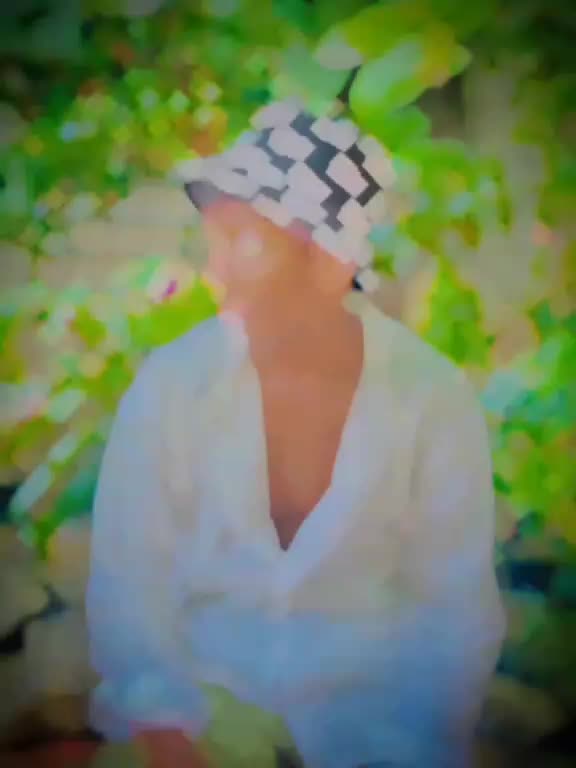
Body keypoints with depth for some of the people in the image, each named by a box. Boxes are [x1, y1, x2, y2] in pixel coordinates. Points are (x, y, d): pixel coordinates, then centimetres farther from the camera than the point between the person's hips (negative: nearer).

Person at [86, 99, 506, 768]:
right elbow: (125, 577, -9)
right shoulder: (171, 382, -11)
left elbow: (456, 608, -8)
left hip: (370, 700, 0)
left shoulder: (434, 397, -12)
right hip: (209, 688, 1)